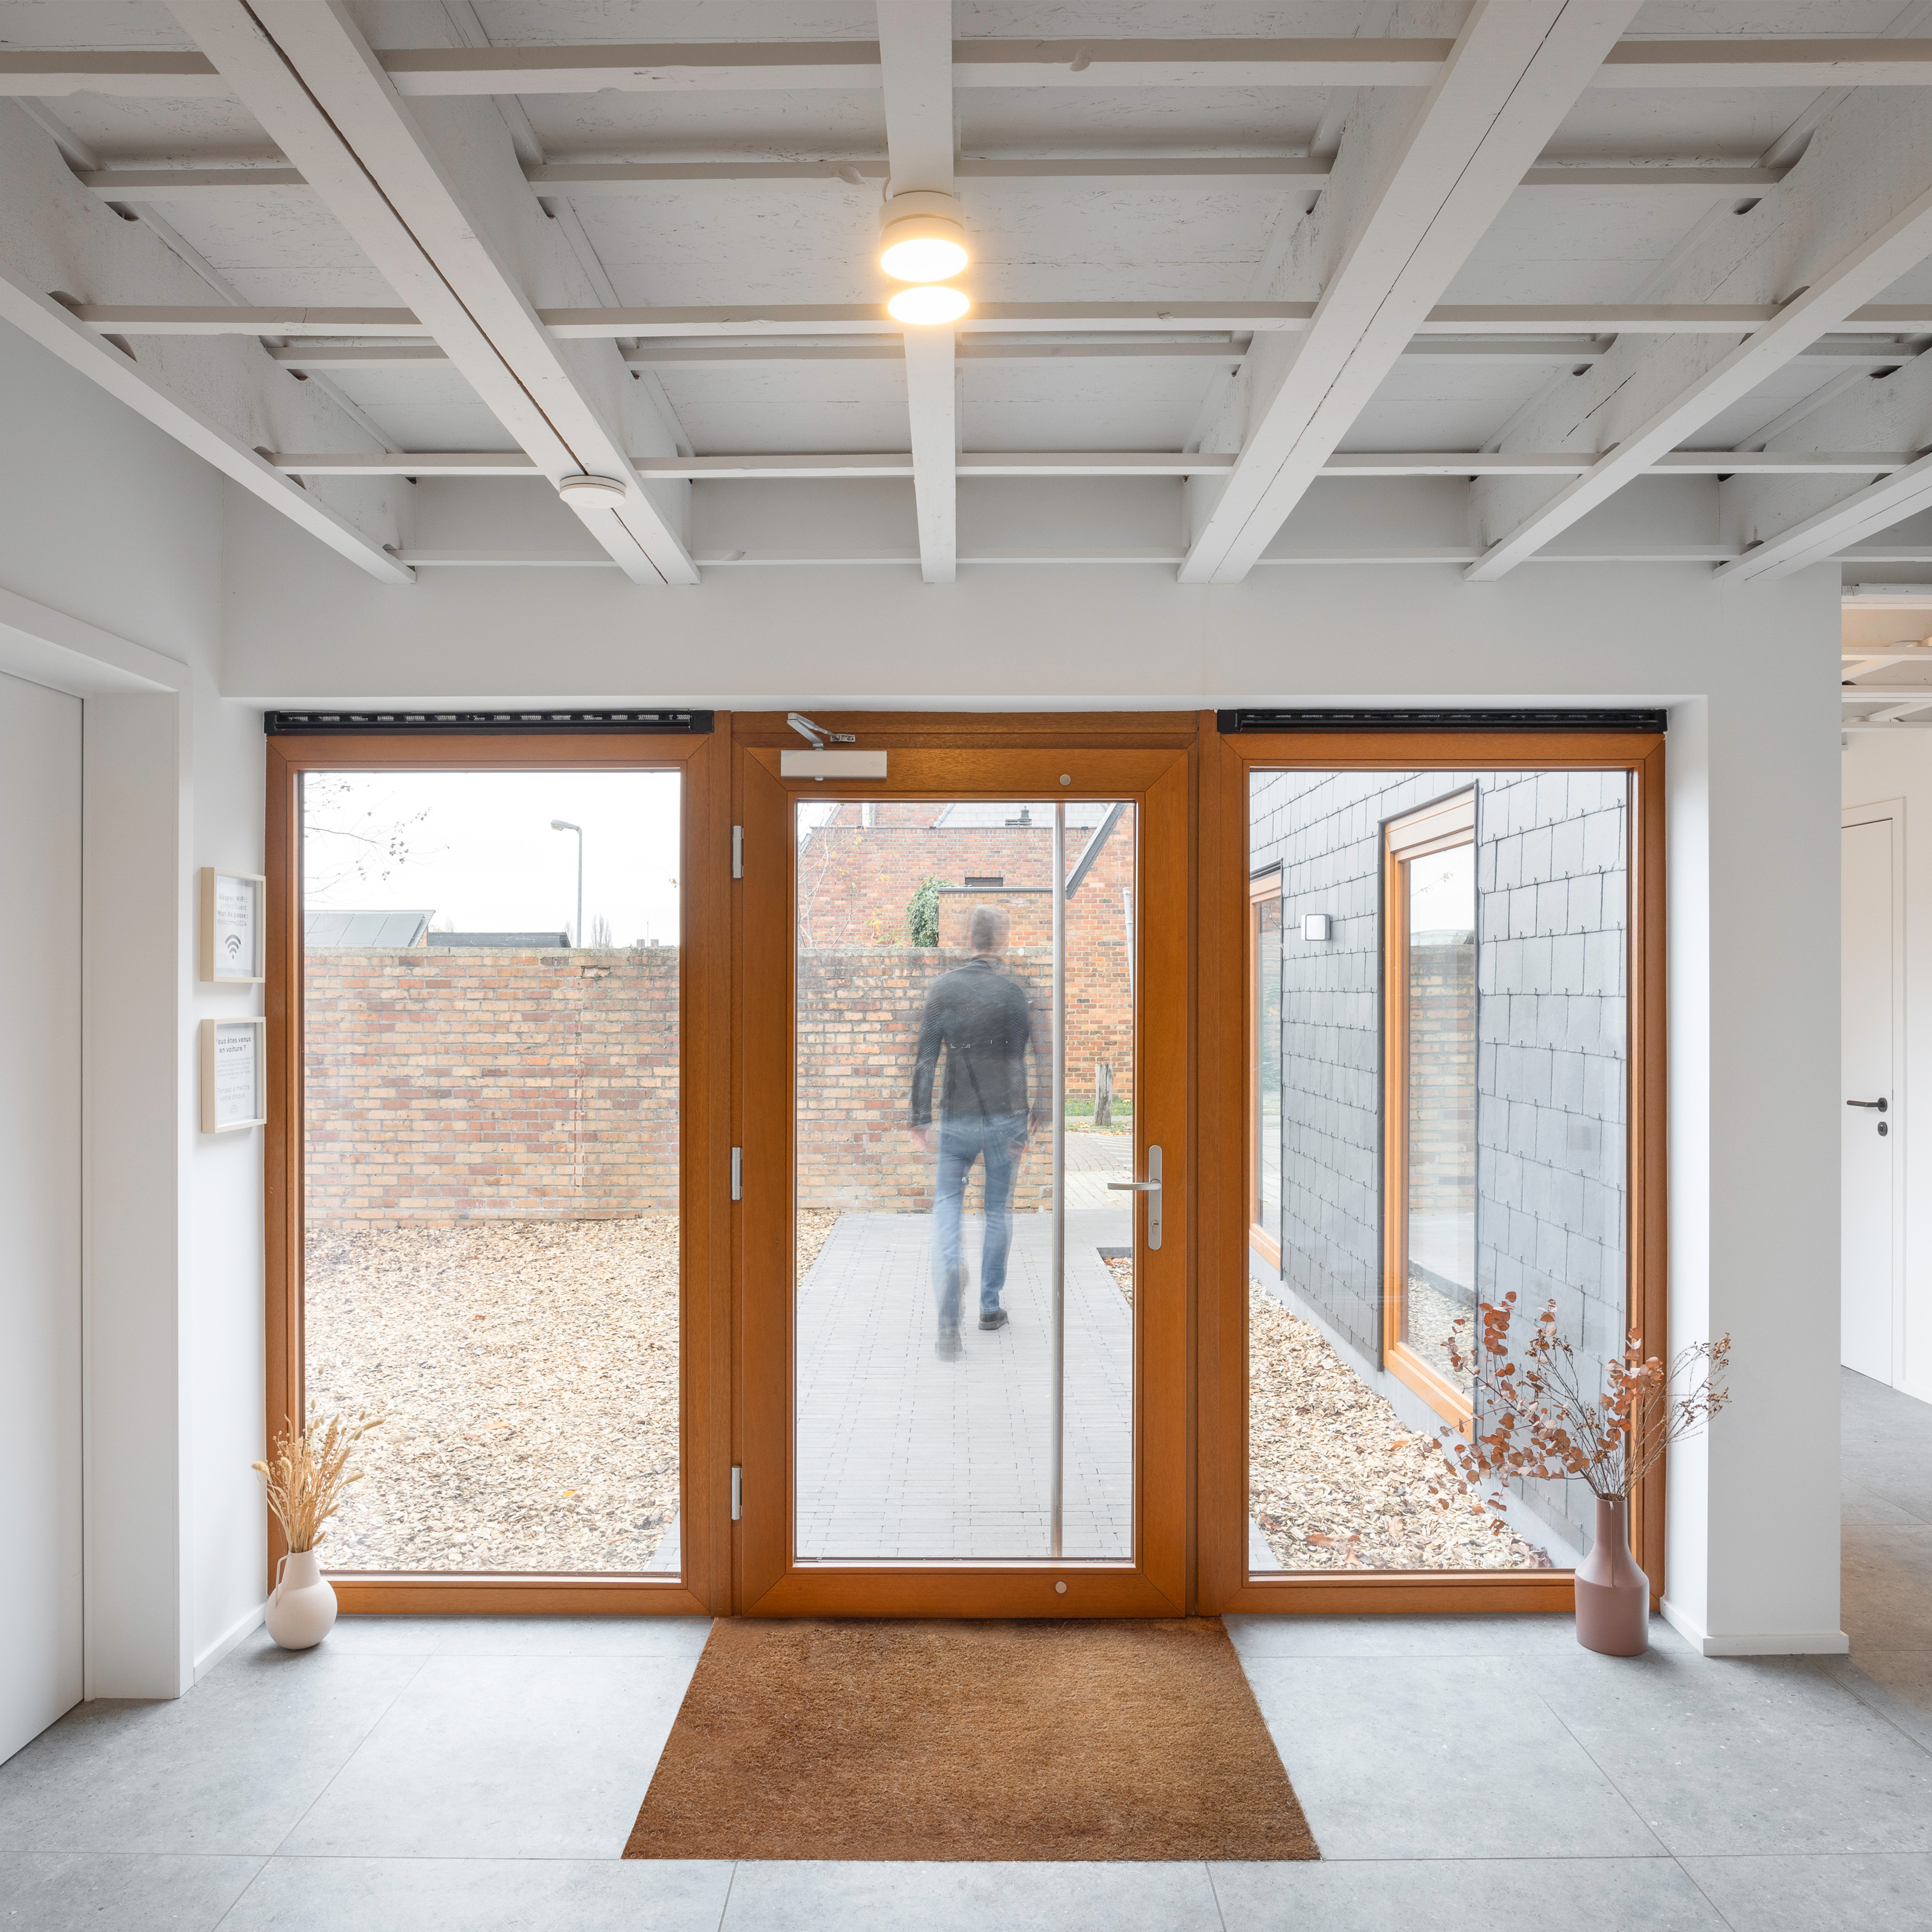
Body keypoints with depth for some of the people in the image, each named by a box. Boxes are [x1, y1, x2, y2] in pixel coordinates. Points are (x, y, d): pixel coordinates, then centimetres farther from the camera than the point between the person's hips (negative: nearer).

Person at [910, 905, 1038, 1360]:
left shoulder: (943, 987, -2)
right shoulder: (1013, 990, -7)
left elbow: (925, 1058, -3)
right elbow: (1022, 1061, -7)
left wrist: (921, 1118, 2)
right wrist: (1023, 1128, -3)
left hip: (957, 1119, 1)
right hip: (1003, 1117, -1)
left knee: (947, 1200, 9)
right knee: (999, 1210, 14)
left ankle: (949, 1317, -11)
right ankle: (990, 1306, 23)